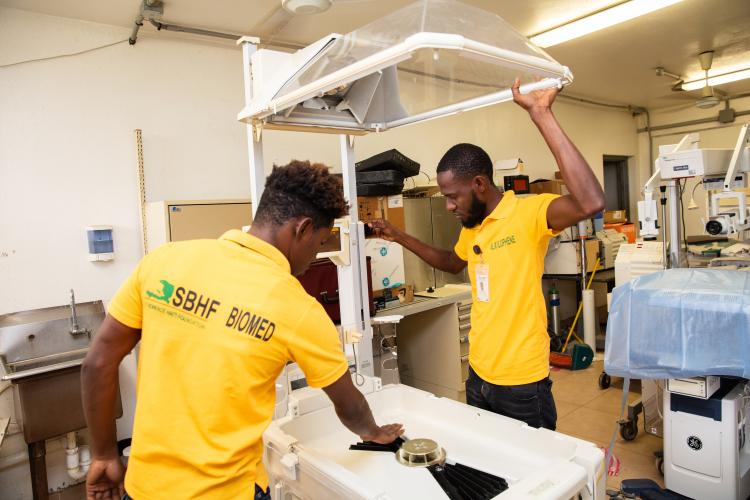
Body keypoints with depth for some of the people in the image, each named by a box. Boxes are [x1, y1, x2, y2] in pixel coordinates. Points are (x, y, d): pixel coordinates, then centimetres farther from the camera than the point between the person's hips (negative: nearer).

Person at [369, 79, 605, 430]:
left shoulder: (527, 214, -18)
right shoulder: (471, 227, 5)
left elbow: (591, 202, -37)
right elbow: (452, 263, 24)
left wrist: (541, 115, -35)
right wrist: (400, 238, 15)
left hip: (522, 385, -7)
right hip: (478, 375, 7)